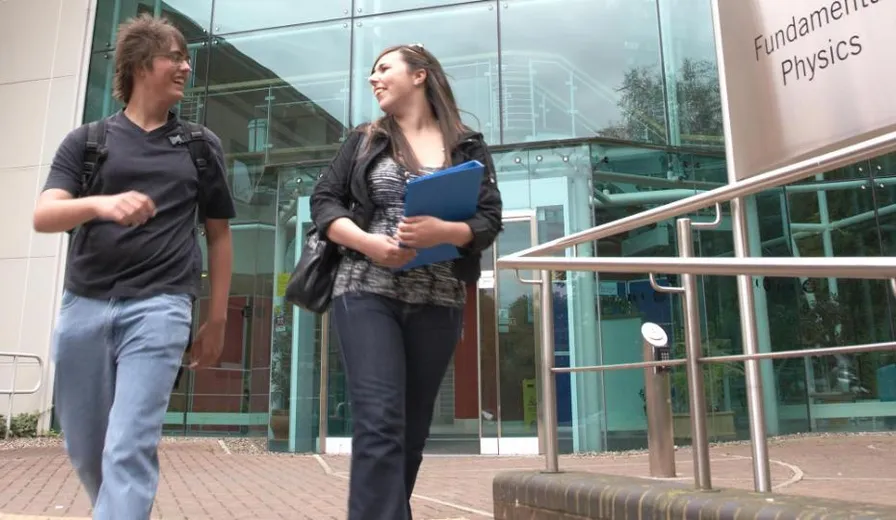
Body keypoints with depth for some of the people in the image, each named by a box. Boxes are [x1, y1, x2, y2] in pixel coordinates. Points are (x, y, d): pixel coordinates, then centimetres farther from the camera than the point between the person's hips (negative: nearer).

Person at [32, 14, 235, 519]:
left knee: (130, 450, -12)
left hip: (159, 308, -2)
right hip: (83, 306, 2)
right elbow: (44, 216, -3)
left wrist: (217, 320, 9)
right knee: (85, 450, 12)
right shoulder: (86, 141, 9)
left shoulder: (202, 145, 11)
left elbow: (219, 234, 13)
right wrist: (99, 204, -25)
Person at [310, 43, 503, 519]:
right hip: (366, 293, -1)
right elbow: (323, 200, 6)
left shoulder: (468, 146, 9)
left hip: (438, 303, 1)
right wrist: (367, 242, -12)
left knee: (412, 427, 9)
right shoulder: (364, 140, 13)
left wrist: (443, 232, -19)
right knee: (378, 422, -12)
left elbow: (489, 221, 2)